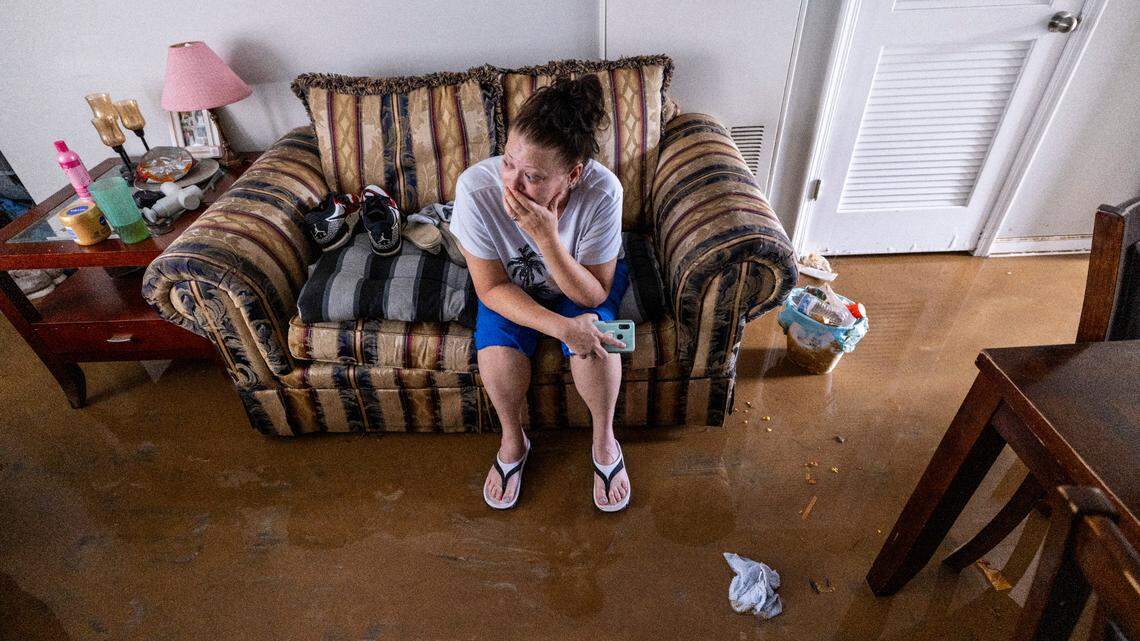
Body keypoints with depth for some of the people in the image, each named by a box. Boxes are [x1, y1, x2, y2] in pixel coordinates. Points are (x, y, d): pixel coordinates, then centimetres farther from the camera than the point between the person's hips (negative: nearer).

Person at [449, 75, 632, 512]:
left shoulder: (602, 191, -34)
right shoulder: (476, 186, -33)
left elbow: (592, 296, -26)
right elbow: (492, 287, -23)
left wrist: (546, 237, -43)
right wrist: (561, 327, -37)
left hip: (583, 281, 0)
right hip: (512, 283, 1)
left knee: (595, 339, -28)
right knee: (497, 349, -26)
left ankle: (604, 439, 2)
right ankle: (512, 440, 6)